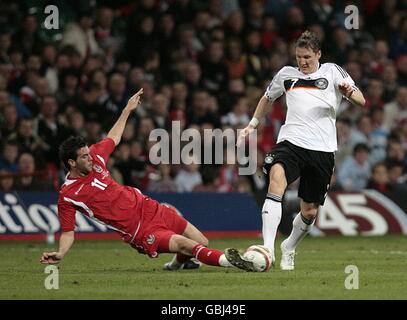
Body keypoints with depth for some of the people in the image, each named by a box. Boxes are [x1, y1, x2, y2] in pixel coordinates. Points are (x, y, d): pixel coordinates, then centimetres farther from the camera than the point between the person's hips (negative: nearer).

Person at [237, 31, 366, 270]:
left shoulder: (332, 72, 8)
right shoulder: (287, 74, 15)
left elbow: (361, 100, 1)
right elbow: (268, 98, 33)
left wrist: (349, 92, -21)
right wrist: (253, 124, 25)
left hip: (323, 149, 0)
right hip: (291, 141, 0)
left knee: (310, 211, 7)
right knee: (277, 179, -32)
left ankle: (289, 248, 38)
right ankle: (268, 248, -39)